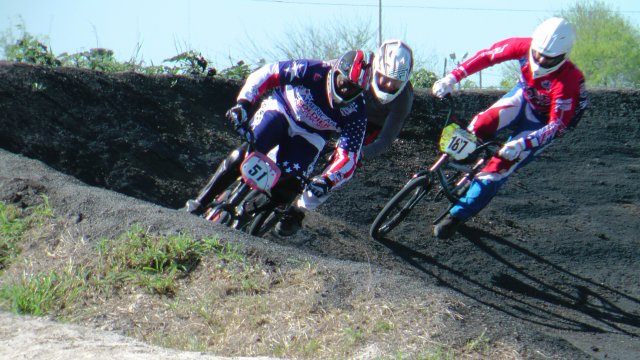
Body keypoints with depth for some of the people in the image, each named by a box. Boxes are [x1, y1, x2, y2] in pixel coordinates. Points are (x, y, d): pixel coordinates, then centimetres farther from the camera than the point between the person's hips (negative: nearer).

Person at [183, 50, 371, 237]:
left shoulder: (356, 114, -23)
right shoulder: (314, 72, -27)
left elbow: (349, 157, -23)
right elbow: (266, 73, -21)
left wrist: (327, 181, -41)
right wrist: (243, 103, -32)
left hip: (308, 137, 1)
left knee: (286, 188, -19)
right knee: (243, 155, -22)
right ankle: (200, 202, -8)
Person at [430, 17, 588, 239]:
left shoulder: (567, 81, -36)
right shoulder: (524, 46, -25)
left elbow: (558, 124, -34)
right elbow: (487, 56, -14)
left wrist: (523, 144, -45)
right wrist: (452, 77, -23)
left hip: (544, 121, -4)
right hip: (523, 97, 4)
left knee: (502, 164, -15)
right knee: (483, 124, -26)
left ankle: (457, 215, -8)